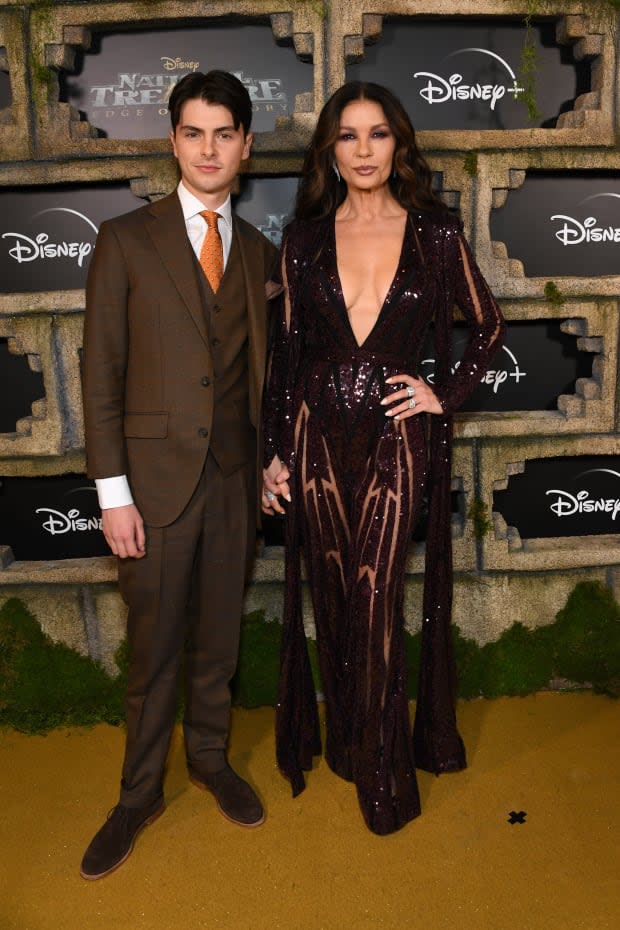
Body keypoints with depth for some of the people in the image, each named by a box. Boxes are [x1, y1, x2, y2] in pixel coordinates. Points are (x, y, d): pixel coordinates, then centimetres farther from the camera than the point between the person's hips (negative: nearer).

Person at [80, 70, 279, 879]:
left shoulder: (259, 252, 9)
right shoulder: (126, 240, -2)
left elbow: (260, 367, 12)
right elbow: (102, 374, -6)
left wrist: (269, 462, 7)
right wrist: (112, 492, -10)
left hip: (234, 475, 3)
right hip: (157, 475, -3)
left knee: (217, 637, 16)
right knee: (153, 647, 8)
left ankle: (210, 758, 39)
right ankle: (140, 794, 29)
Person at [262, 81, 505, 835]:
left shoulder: (435, 234, 1)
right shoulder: (304, 237, 4)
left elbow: (487, 326, 12)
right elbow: (287, 346, 6)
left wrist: (446, 393, -1)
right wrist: (275, 451, 3)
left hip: (394, 438, -2)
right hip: (317, 435, 2)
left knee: (376, 601, 0)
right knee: (333, 598, 12)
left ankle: (382, 773, 21)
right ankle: (344, 740, 34)